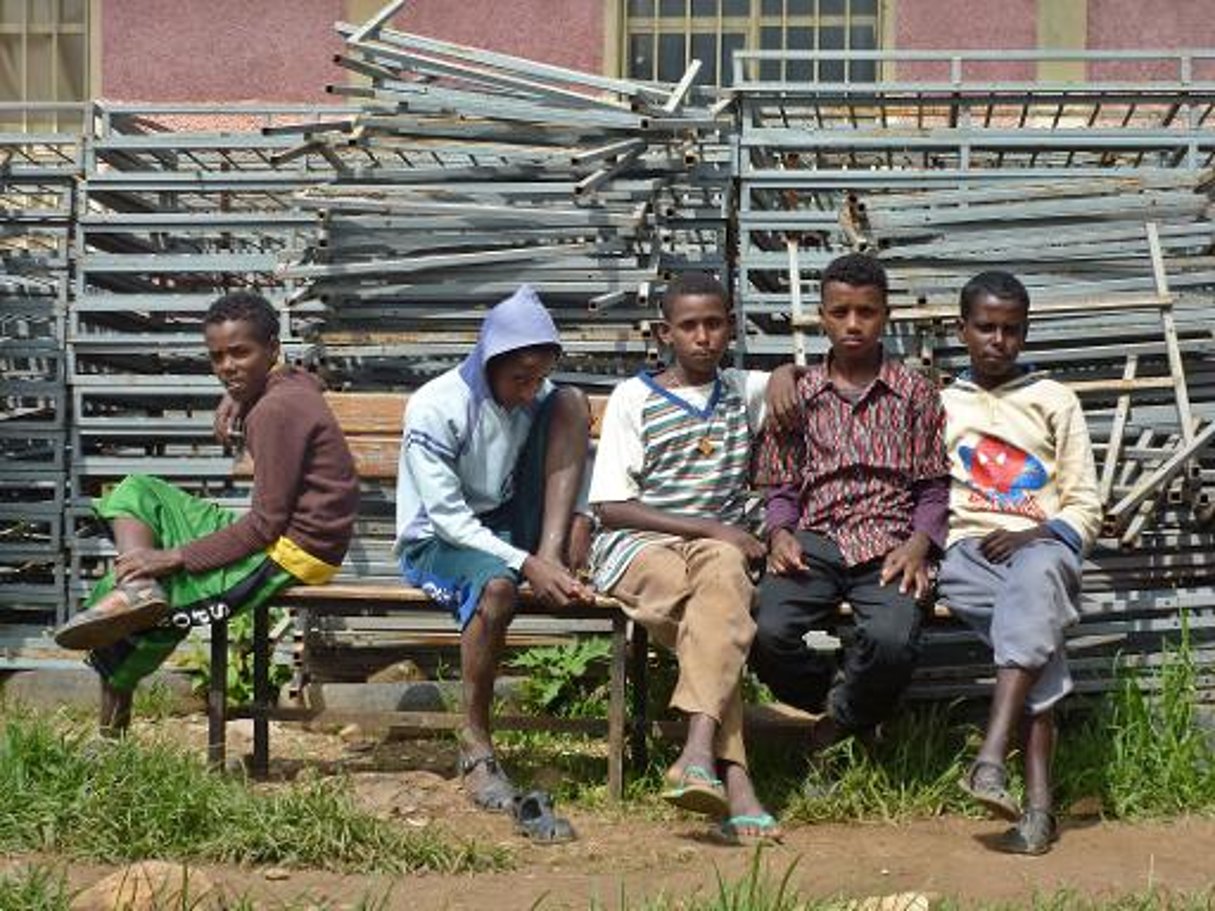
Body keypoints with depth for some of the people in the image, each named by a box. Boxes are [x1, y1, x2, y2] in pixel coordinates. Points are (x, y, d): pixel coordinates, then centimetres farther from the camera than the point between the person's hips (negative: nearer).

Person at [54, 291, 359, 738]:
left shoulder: (277, 410, -19)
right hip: (278, 537, 10)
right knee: (135, 493, 11)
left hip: (289, 556, -10)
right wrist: (237, 398, 18)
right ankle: (136, 588, -6)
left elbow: (266, 525, -22)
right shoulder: (293, 384, 8)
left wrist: (177, 557, -19)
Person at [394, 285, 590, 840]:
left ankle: (555, 554, -20)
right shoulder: (435, 408, -20)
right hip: (436, 543, -6)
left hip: (509, 529, 6)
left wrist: (577, 519, -13)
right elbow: (447, 517, -23)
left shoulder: (538, 395, 0)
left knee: (573, 400, -9)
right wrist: (525, 564, -32)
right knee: (497, 584, -43)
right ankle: (475, 747, -29)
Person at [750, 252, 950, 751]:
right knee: (766, 632, -30)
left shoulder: (914, 392, 12)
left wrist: (918, 544, -9)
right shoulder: (800, 393, 16)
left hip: (888, 543, -1)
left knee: (893, 639, -33)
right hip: (815, 539, 1)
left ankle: (839, 720, -1)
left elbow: (933, 486, 9)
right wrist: (780, 533, -5)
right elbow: (782, 487, 16)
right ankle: (829, 701, 3)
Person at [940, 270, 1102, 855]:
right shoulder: (939, 406, 23)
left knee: (1035, 577, -40)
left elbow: (1085, 508, 13)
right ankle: (1038, 802, -44)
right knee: (1039, 633, -33)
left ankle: (991, 758, -54)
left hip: (1043, 545, 0)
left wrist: (1035, 535, -7)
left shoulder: (1055, 401, 19)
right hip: (968, 550, 0)